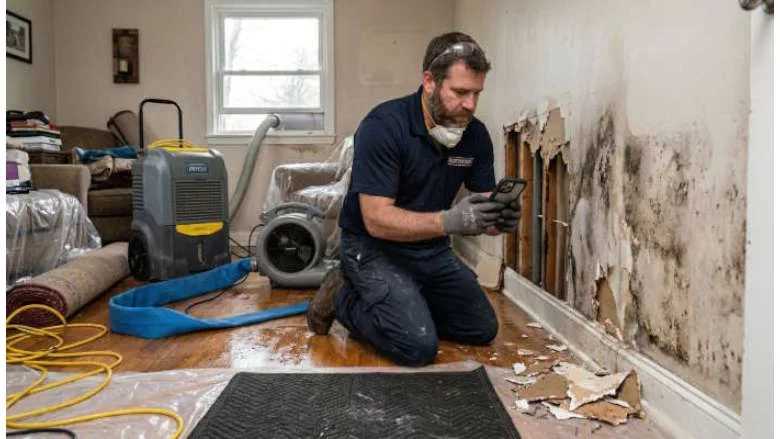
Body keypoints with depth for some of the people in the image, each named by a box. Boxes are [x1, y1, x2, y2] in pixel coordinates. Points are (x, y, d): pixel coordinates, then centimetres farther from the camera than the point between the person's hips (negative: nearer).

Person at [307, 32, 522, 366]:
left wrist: (500, 219, -28)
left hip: (431, 249, 7)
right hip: (373, 247, -6)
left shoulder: (476, 135, -6)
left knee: (482, 329, 7)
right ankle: (343, 300, 4)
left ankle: (406, 304, 23)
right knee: (419, 346, -20)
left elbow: (481, 211, -4)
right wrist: (449, 221, -41)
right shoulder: (383, 126, -25)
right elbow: (377, 220, -29)